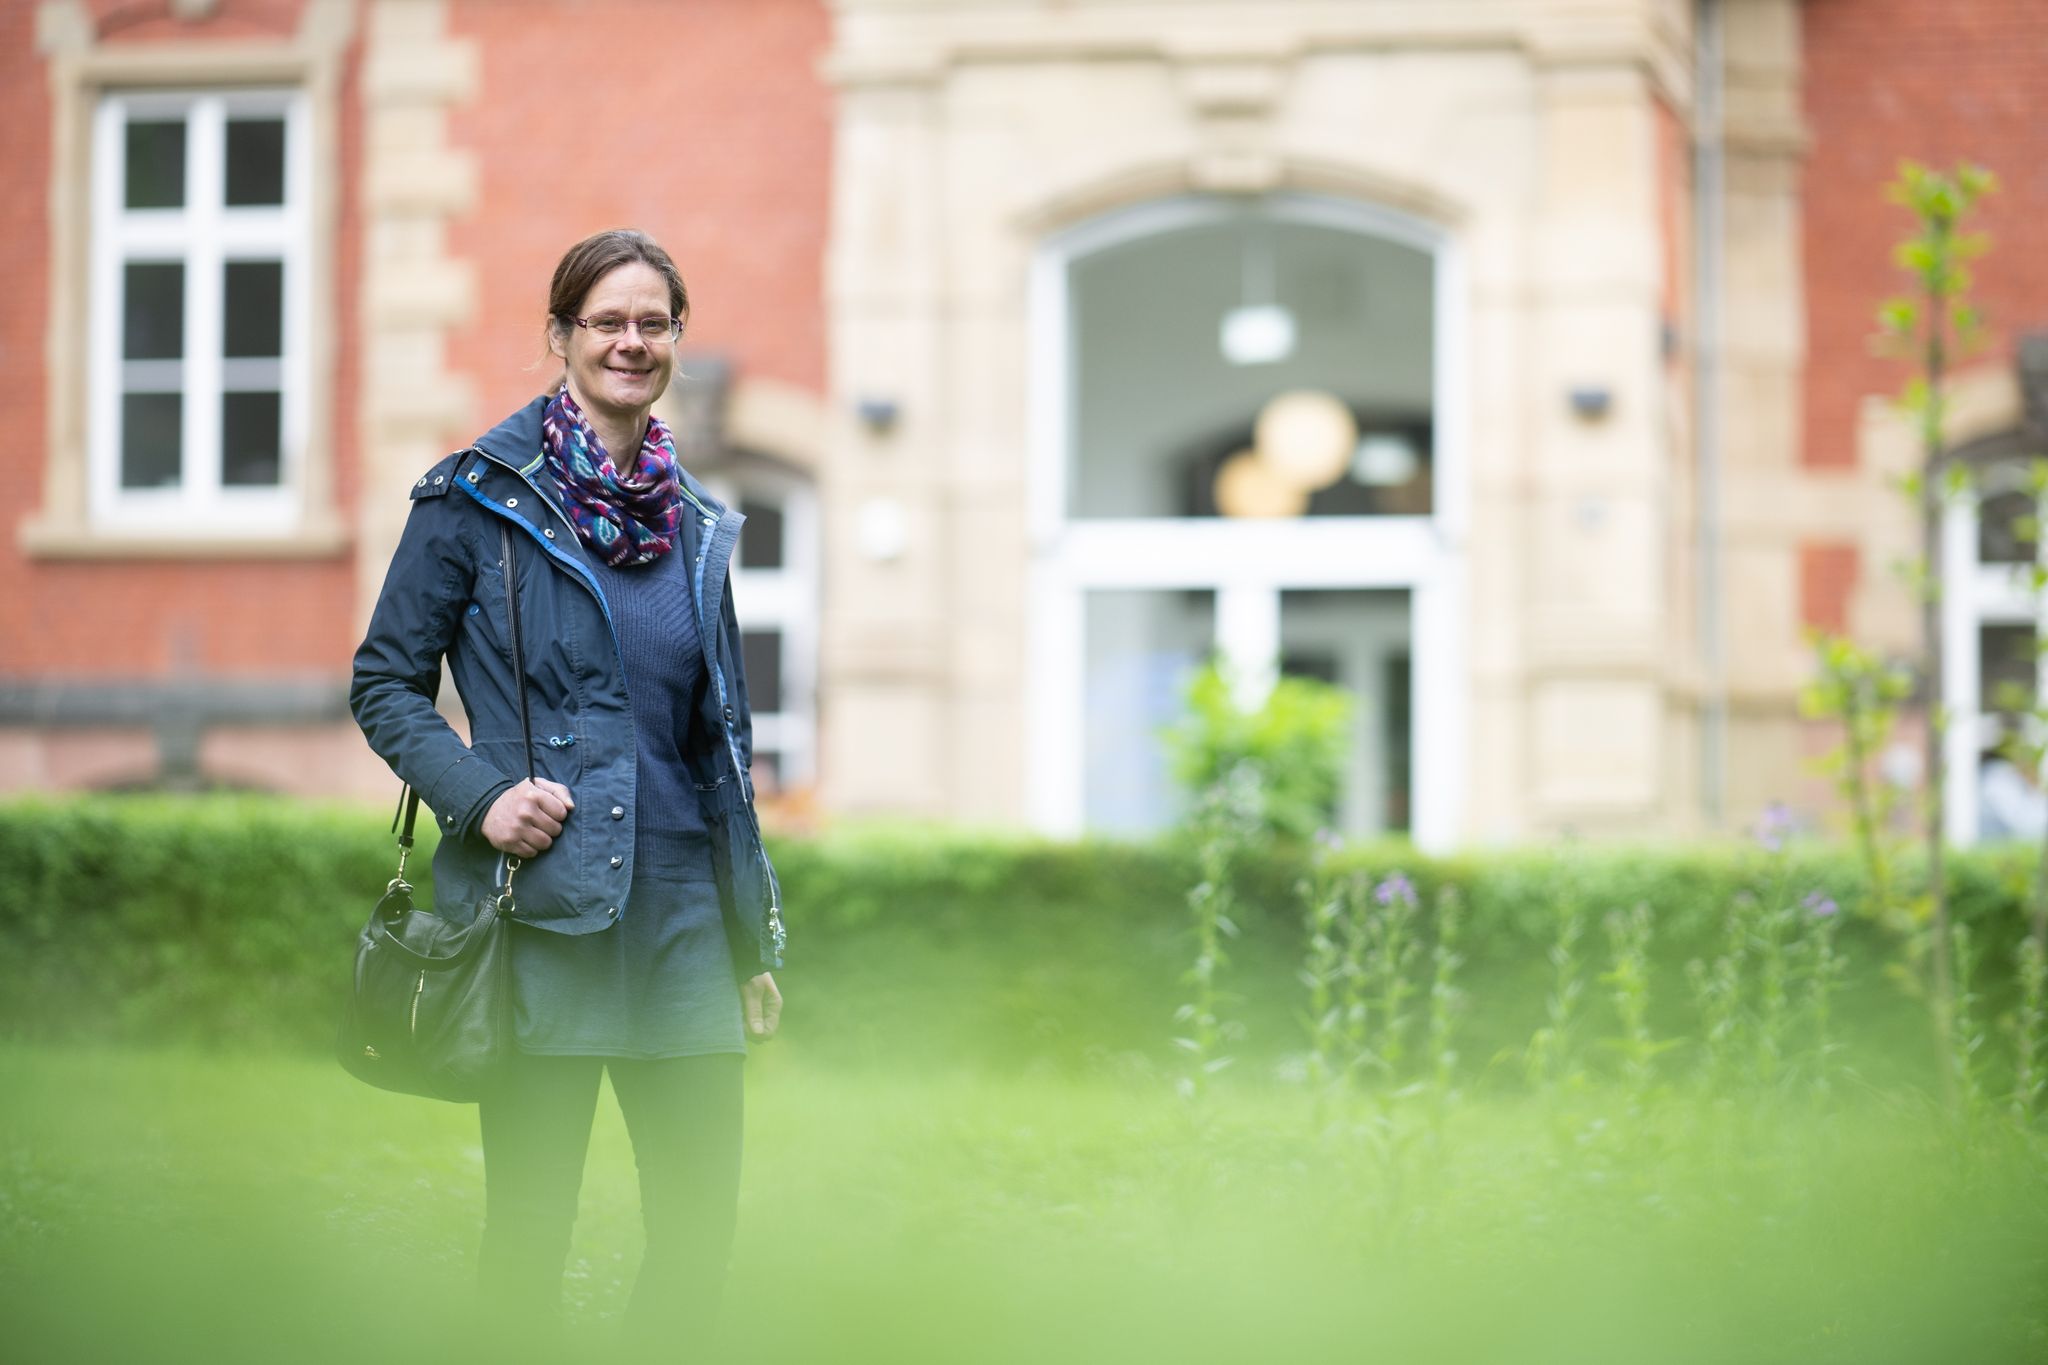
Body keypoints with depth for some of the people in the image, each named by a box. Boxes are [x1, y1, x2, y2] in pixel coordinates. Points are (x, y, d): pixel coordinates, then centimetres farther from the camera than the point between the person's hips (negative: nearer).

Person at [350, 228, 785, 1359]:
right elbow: (385, 684, 1)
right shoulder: (477, 498, -1)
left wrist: (758, 942, 16)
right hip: (541, 916, -4)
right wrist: (479, 794, -15)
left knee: (701, 1222, 4)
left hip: (682, 912, 4)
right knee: (529, 1225, 1)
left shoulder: (698, 525, 13)